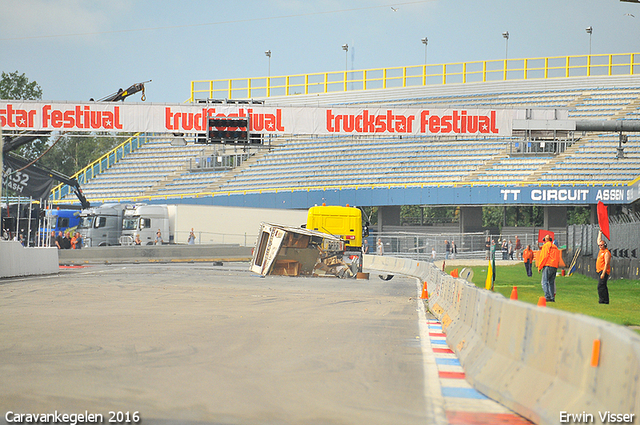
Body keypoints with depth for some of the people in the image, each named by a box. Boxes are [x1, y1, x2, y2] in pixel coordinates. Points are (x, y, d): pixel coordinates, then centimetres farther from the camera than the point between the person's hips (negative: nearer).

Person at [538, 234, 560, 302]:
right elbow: (558, 259, 21)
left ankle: (547, 296, -23)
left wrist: (539, 267, -3)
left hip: (548, 266, -7)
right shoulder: (555, 247, 22)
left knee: (544, 282, -9)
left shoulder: (546, 245, -1)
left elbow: (543, 256, -8)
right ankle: (552, 297, 4)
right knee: (551, 282, 10)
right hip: (555, 267, 7)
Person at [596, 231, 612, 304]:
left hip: (604, 271, -10)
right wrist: (600, 232, 28)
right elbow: (599, 241, 28)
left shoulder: (606, 253, -11)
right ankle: (606, 300, 9)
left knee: (601, 286, -15)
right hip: (599, 271, 10)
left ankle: (603, 300, -18)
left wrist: (603, 273, -23)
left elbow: (606, 264, -17)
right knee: (602, 286, 8)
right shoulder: (601, 250, 15)